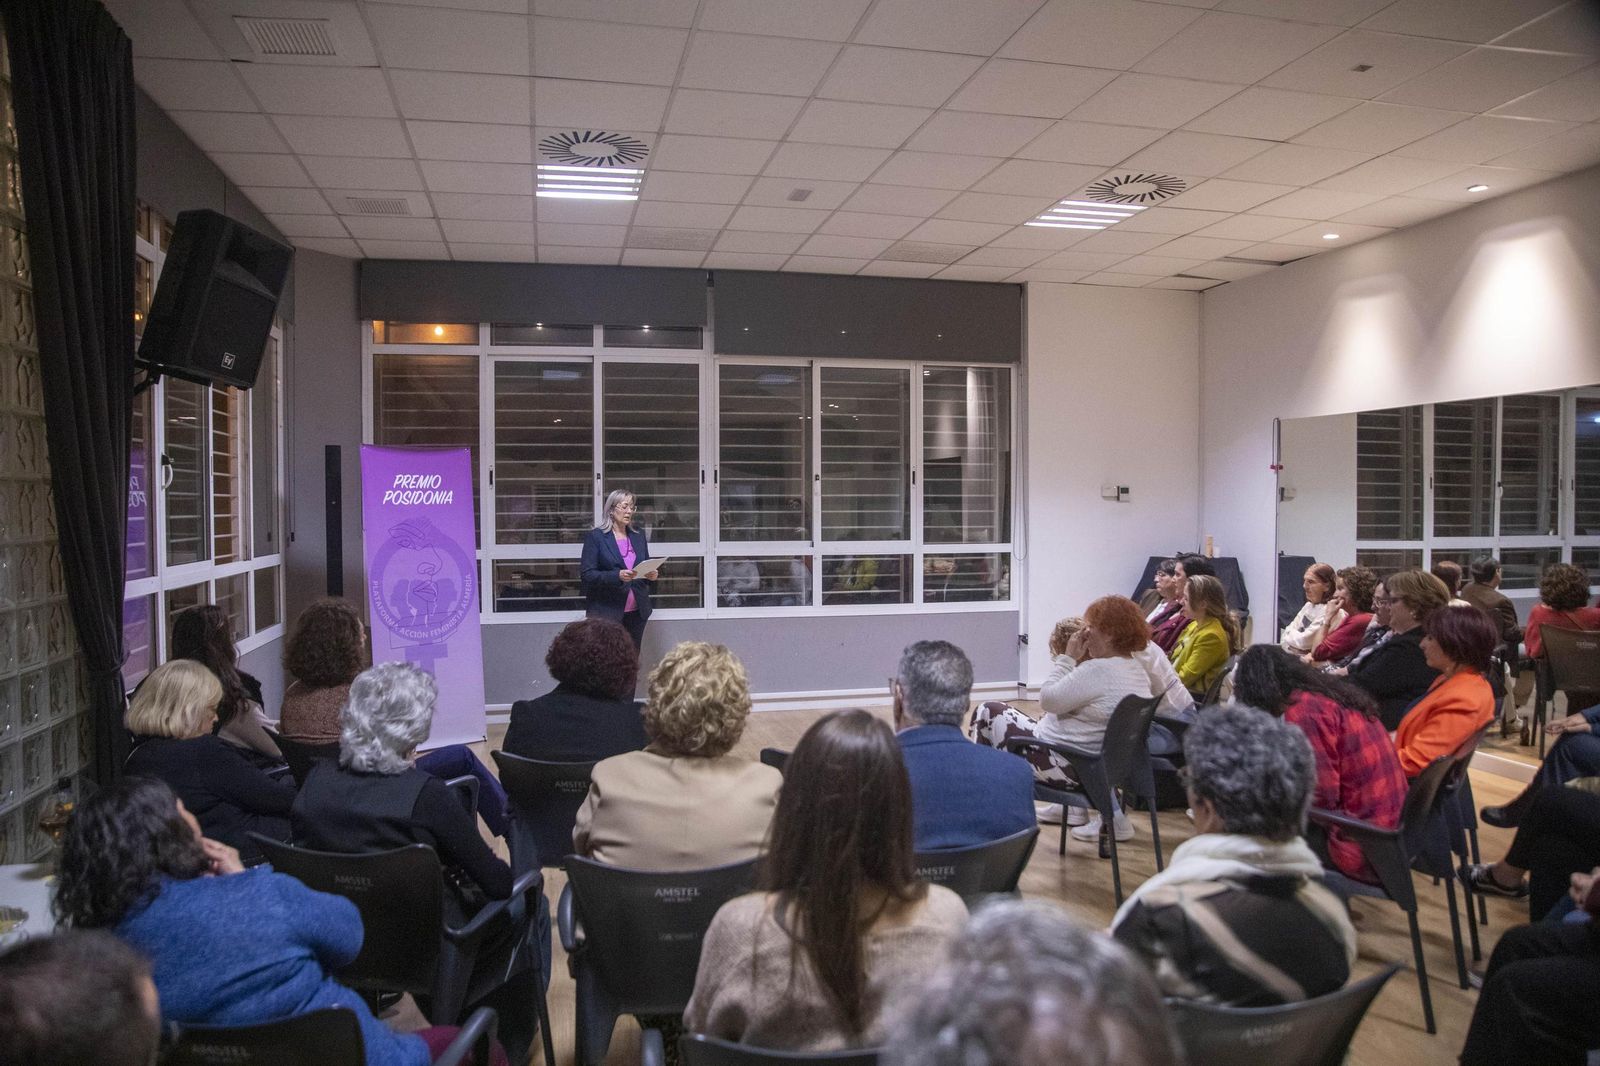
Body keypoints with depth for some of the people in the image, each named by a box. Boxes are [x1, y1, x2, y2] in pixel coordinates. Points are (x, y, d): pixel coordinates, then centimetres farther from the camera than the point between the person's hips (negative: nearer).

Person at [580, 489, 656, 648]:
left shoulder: (639, 536, 13)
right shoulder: (595, 537, -2)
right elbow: (587, 574, -9)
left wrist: (651, 575, -5)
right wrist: (617, 576, -23)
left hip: (637, 611, 4)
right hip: (607, 611, -4)